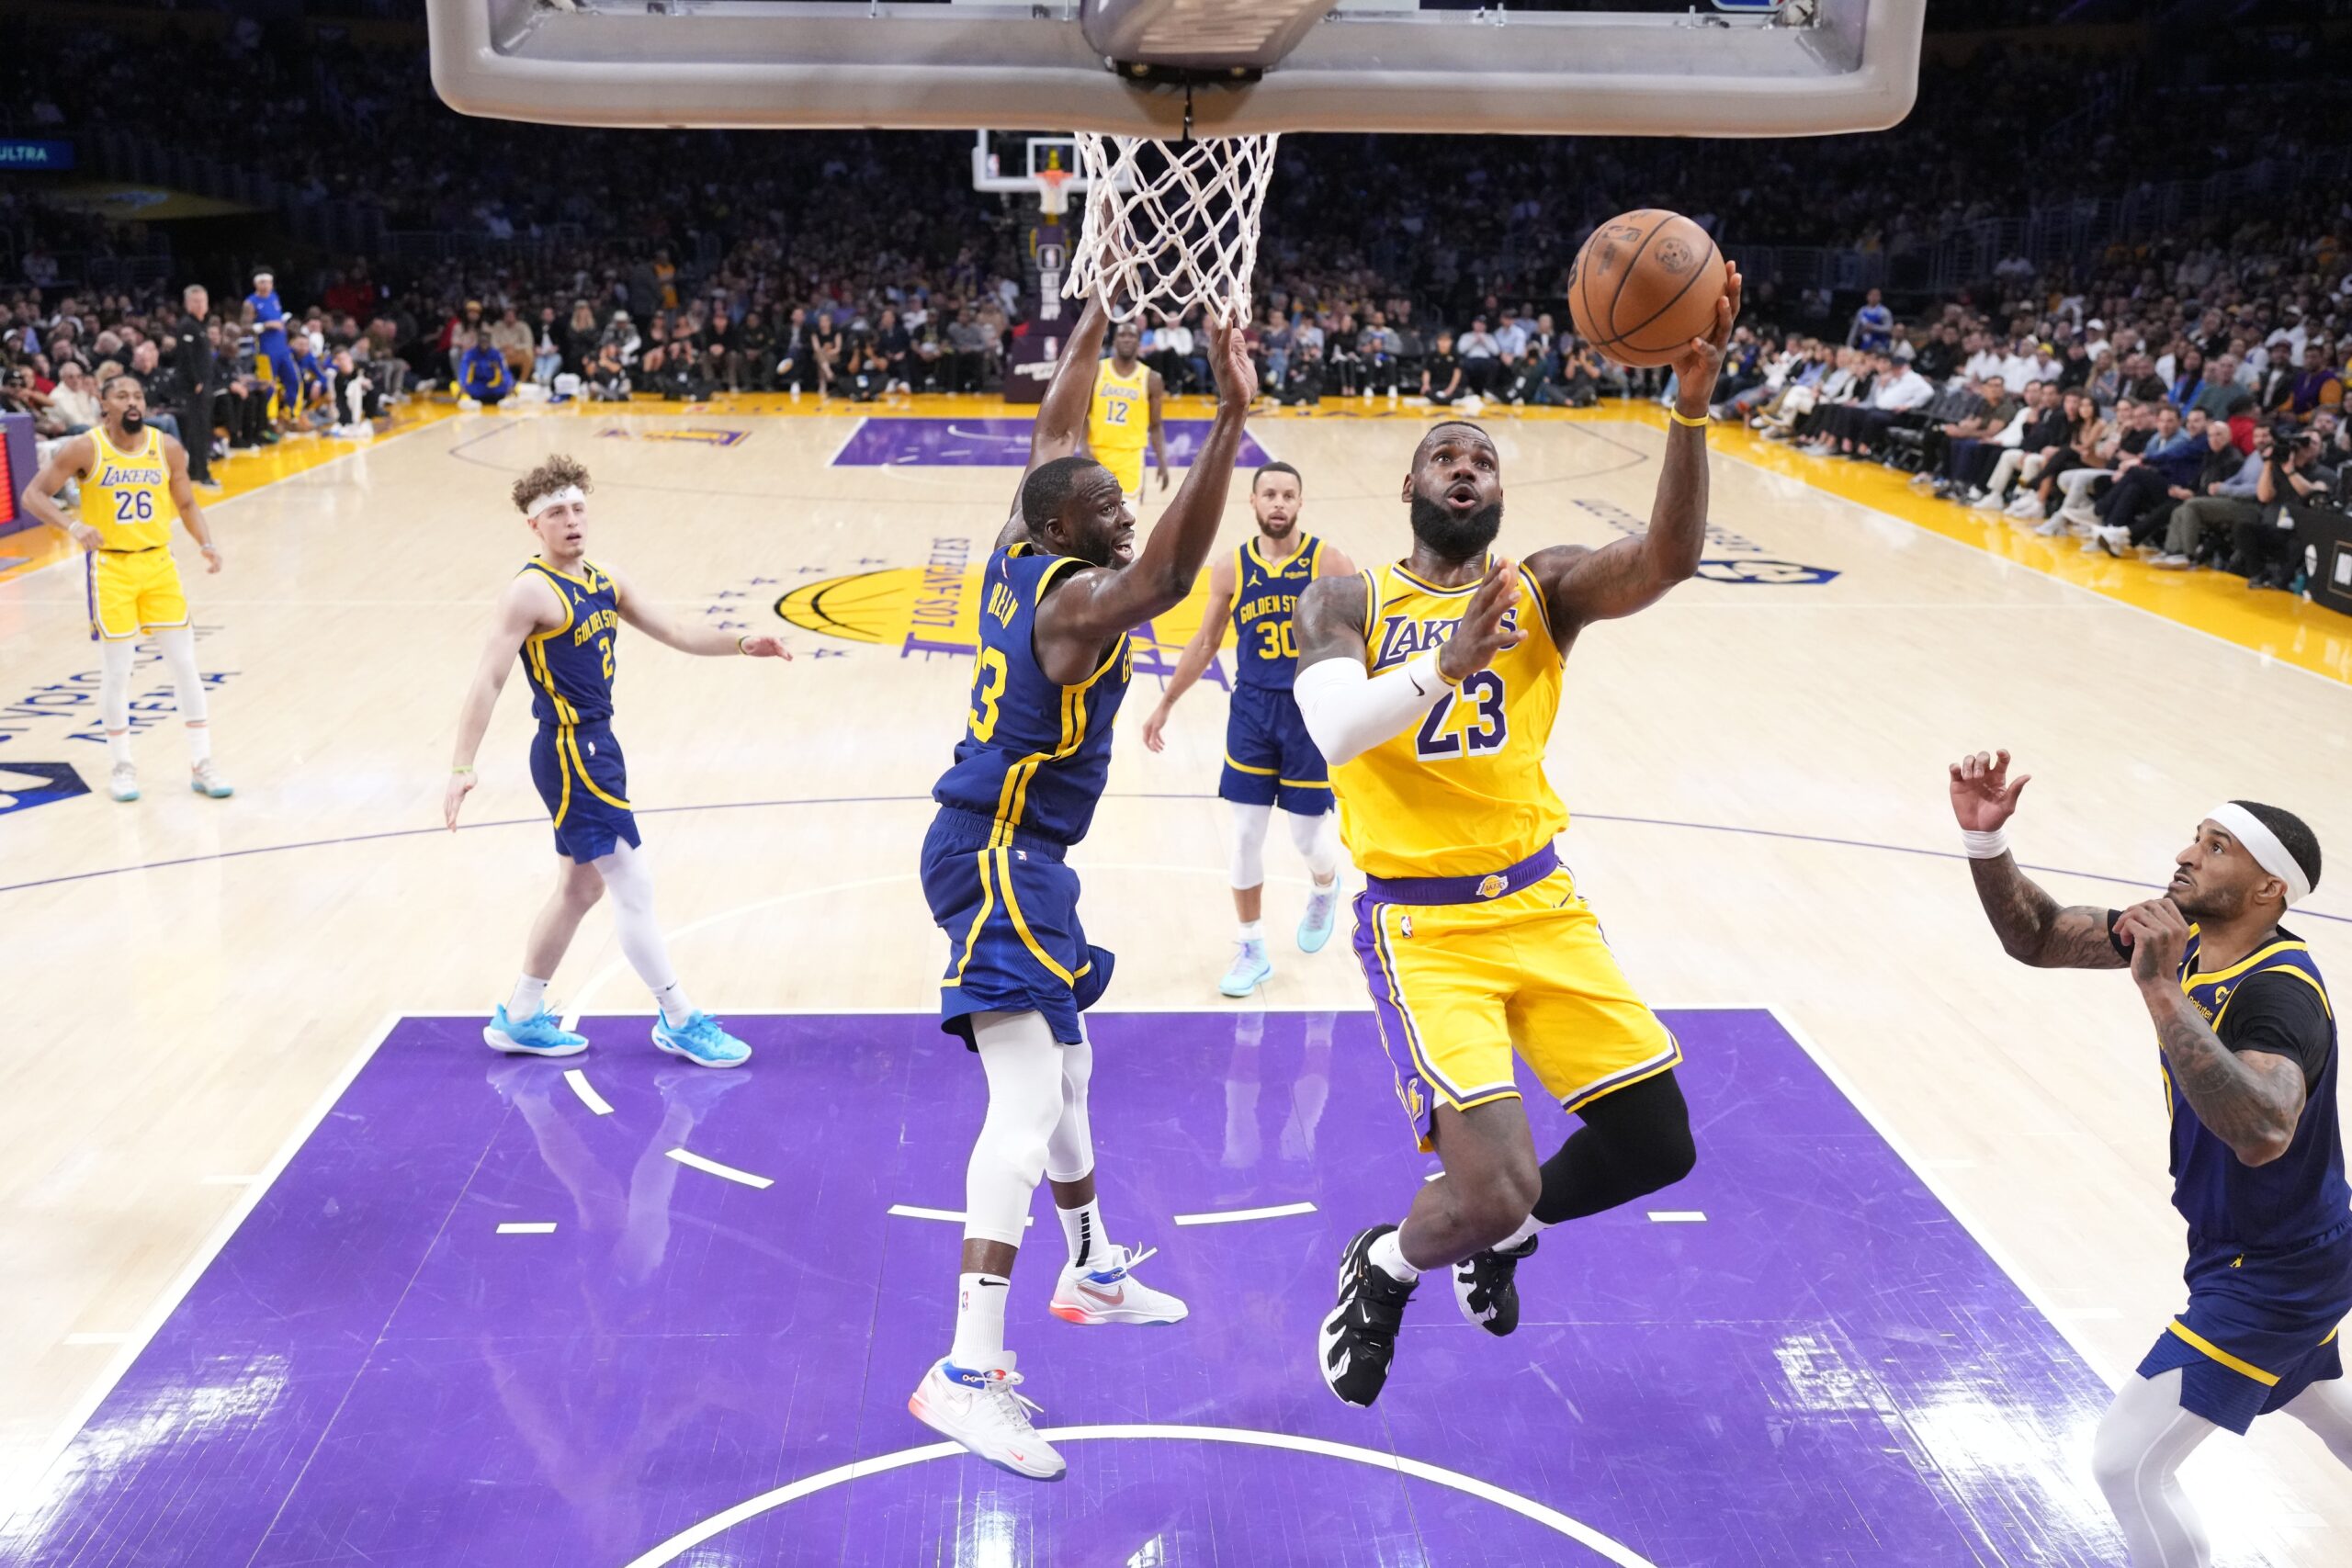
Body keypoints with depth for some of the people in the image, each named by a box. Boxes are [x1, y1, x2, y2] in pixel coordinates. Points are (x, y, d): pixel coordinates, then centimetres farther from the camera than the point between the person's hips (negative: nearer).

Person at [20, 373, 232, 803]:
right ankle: (121, 766, 18)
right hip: (109, 565, -3)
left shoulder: (168, 448, -2)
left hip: (158, 562, 3)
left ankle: (201, 764, 9)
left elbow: (186, 505, 9)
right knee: (117, 670, 3)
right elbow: (34, 495, -8)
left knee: (185, 663, 1)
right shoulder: (84, 449, -11)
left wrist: (206, 544, -8)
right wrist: (72, 526, -26)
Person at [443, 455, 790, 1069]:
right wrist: (462, 767, -22)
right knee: (634, 885, -4)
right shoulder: (531, 591, -14)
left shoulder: (604, 581, 10)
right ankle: (679, 1022, 7)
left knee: (581, 886, 18)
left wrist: (741, 644, -1)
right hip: (569, 753, -9)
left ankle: (519, 1019, 30)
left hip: (596, 746, 9)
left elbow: (674, 632, 13)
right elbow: (488, 680, -17)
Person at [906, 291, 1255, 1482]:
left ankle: (1092, 1272, 40)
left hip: (1016, 857, 11)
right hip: (996, 860, -11)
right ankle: (967, 1375, -19)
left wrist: (1097, 318, 26)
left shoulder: (1020, 559, 7)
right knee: (1029, 1098, -17)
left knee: (1064, 1069, 22)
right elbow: (1172, 572, -38)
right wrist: (1230, 422, -42)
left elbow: (1057, 431, 21)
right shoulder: (1078, 603, -18)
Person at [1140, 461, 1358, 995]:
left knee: (1309, 833, 4)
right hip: (1252, 709, 2)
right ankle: (1252, 950, 17)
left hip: (1314, 711, -2)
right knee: (1246, 834, 2)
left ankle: (1326, 889, 41)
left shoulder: (1328, 562, -8)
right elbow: (1205, 643, 11)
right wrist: (1166, 703, 13)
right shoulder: (1230, 568, 0)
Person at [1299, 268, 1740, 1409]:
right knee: (1492, 1191, -16)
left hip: (1542, 904, 4)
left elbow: (1670, 558, -17)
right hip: (1422, 924, -4)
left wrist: (1690, 408, -31)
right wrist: (1442, 667, -36)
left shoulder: (1543, 589, 3)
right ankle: (1384, 1269, 19)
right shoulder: (1347, 602, -1)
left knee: (1656, 1146, 7)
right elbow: (1335, 730, -20)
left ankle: (1502, 1232, 37)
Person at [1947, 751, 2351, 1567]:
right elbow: (2038, 937, -5)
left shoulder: (2280, 991, -32)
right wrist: (1986, 838, -21)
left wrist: (2160, 990, -52)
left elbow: (2262, 1132, -49)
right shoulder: (2183, 936, -8)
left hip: (2269, 1274, -9)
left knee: (2129, 1462, -9)